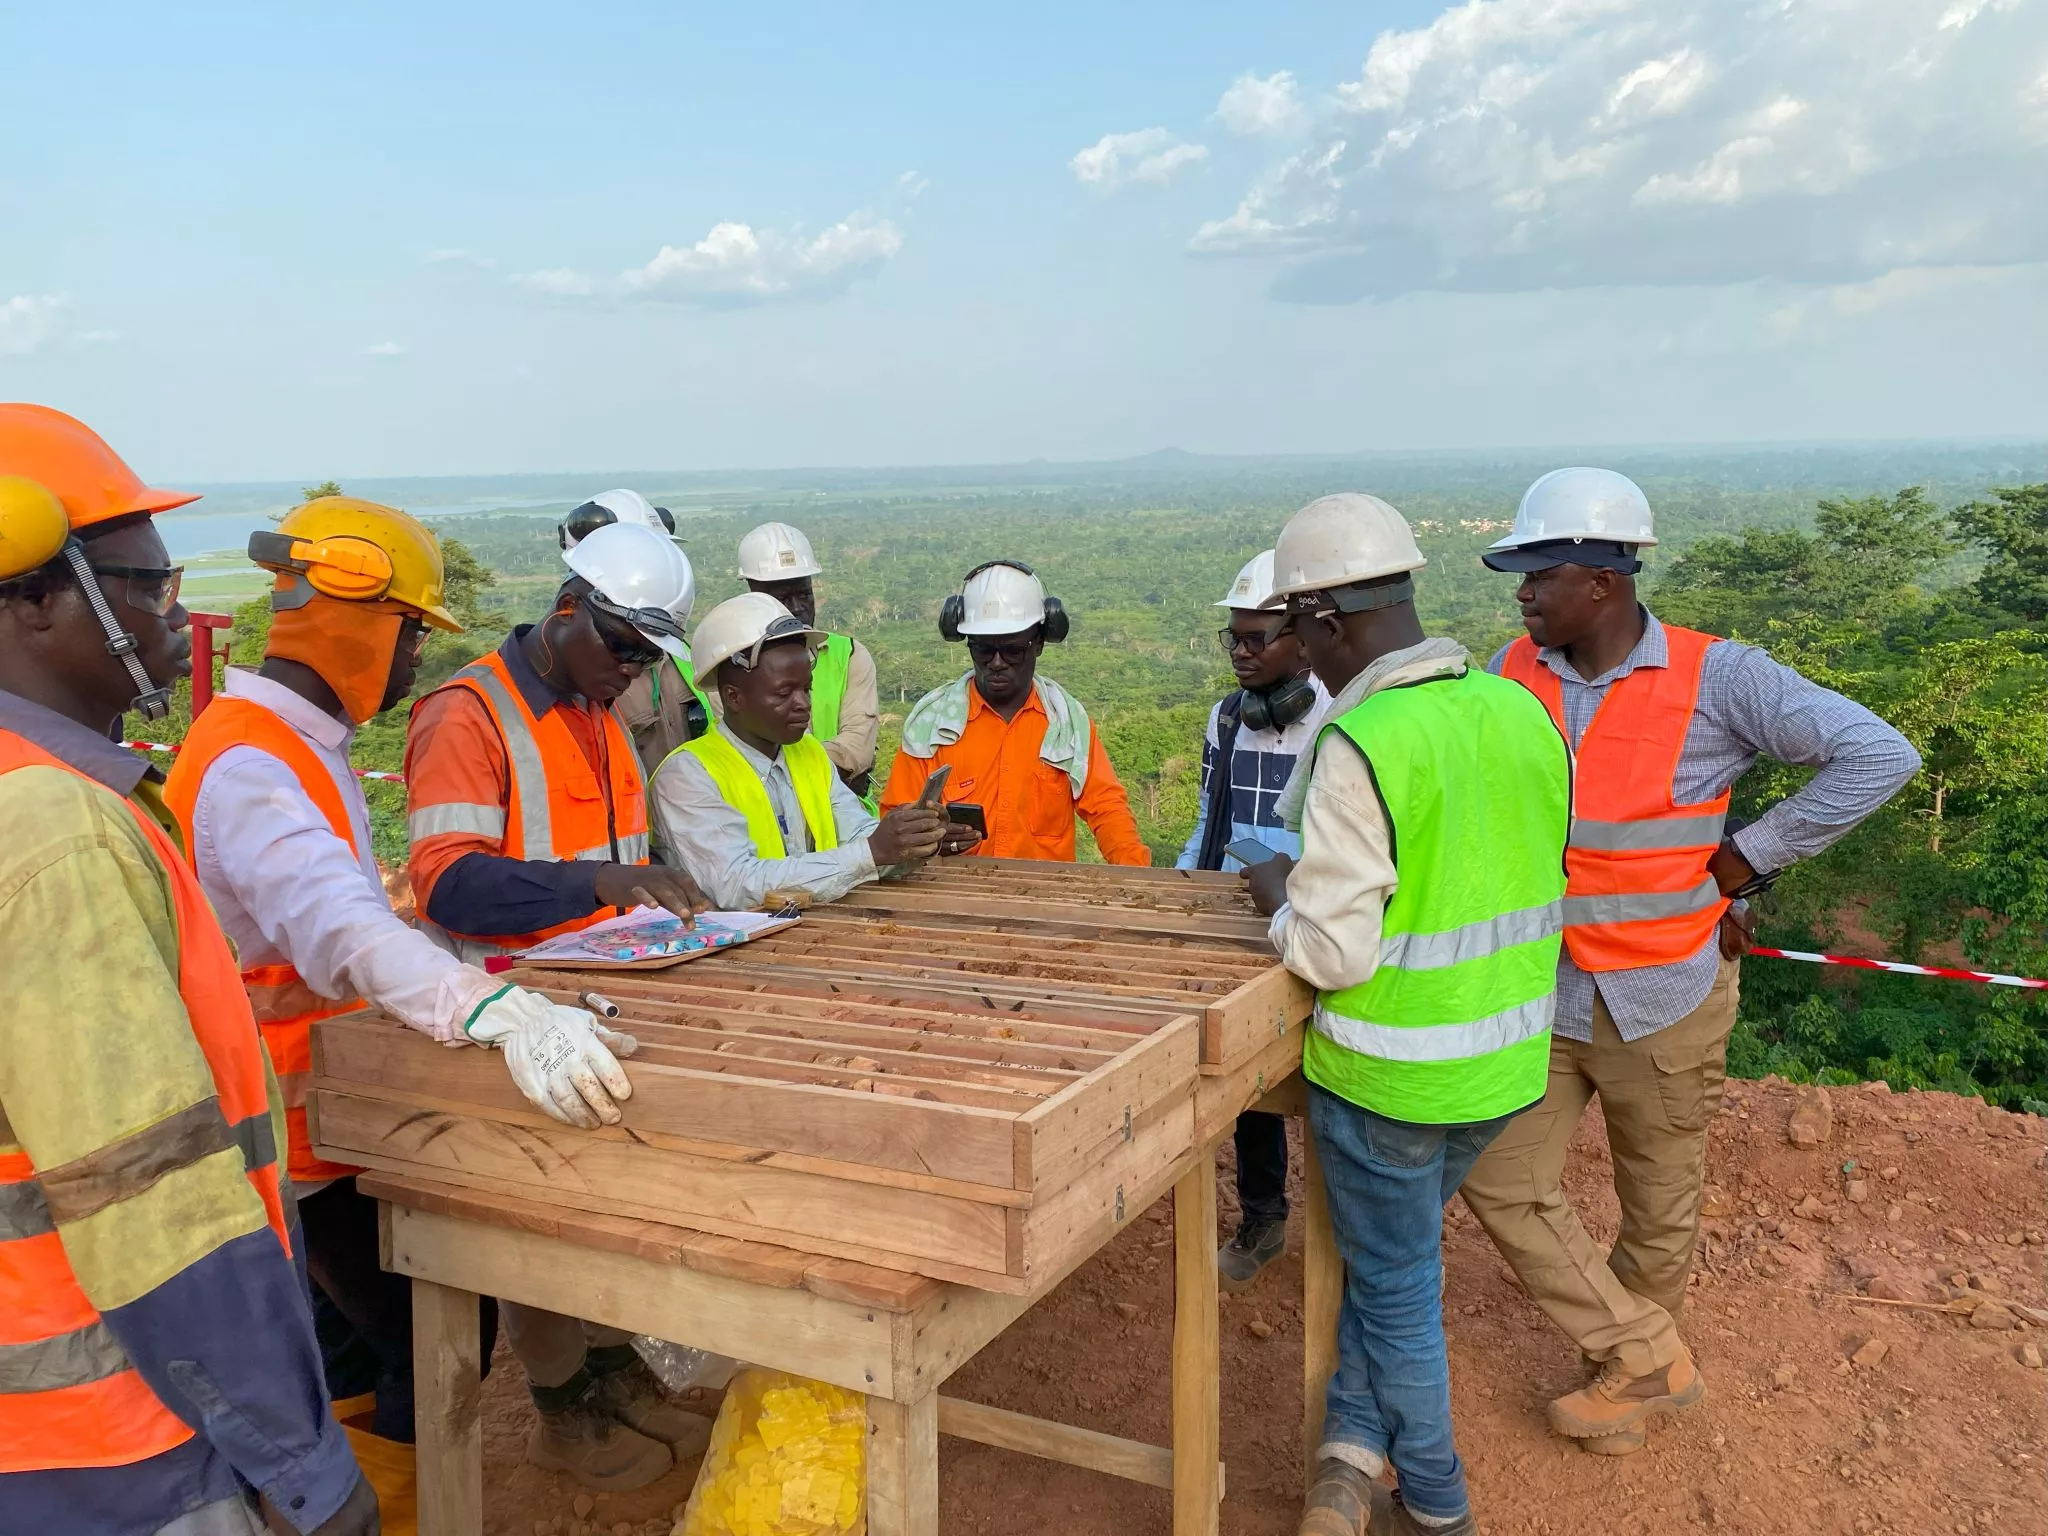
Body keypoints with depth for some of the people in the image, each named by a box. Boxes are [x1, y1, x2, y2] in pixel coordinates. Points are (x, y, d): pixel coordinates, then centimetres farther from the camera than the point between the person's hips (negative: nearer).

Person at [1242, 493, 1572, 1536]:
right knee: (1392, 1250, 26)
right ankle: (1354, 1445, 26)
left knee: (1397, 1288, 16)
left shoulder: (1357, 747, -24)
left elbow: (1331, 951, -24)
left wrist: (1282, 896, -2)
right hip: (1507, 1062, 6)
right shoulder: (1521, 710, -2)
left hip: (1390, 1075, -6)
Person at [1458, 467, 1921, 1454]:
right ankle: (1648, 1360, 20)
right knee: (1501, 1183, 3)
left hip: (1664, 996, -4)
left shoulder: (1713, 678, -16)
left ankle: (1629, 1375, 37)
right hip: (1544, 991, 4)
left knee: (1658, 1208, 13)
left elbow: (1879, 755, -15)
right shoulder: (1514, 674, -3)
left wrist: (1746, 858, -14)